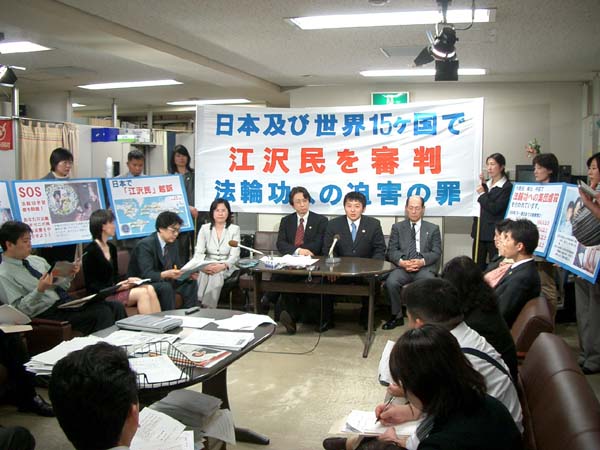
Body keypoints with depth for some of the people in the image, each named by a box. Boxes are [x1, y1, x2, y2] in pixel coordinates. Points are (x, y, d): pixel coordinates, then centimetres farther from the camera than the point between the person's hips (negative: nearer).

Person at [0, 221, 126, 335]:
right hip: (47, 314, -7)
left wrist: (70, 275, 0)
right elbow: (20, 309, -13)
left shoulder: (36, 260, 14)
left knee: (116, 306, -12)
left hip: (68, 302, 7)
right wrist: (39, 290, -24)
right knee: (103, 312, -25)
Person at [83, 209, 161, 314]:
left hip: (115, 289, 7)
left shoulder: (112, 248, 16)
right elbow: (91, 285, -9)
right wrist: (115, 288, -19)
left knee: (149, 288, -19)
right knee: (142, 292, -26)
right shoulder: (90, 251, -8)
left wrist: (127, 281, 0)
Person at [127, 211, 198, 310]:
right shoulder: (145, 245, -22)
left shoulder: (172, 244, 3)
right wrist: (166, 274, -48)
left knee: (190, 282, -6)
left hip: (163, 282, 8)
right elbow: (146, 274, -30)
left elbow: (179, 267, 3)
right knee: (166, 287, -33)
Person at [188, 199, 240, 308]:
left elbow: (234, 255, -5)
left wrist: (223, 266, -26)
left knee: (216, 274, -34)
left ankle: (208, 309, -28)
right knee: (202, 274, -33)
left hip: (226, 267, -1)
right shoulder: (205, 228, 7)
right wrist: (202, 266, -25)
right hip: (207, 265, 1)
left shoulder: (234, 229, 3)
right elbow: (198, 252, -2)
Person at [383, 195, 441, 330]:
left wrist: (422, 261, -13)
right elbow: (391, 251, 8)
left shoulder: (433, 228, 16)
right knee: (391, 282, -30)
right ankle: (397, 316, -9)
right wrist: (401, 262, -13)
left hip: (424, 268, 0)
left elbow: (436, 252, 7)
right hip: (403, 267, 1)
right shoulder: (397, 227, 17)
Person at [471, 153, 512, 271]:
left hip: (495, 233, -6)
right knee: (477, 267, 9)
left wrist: (482, 194, -7)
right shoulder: (486, 184, 13)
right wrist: (482, 184, 7)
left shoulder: (507, 187, -7)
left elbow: (495, 208, -15)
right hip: (480, 231, 6)